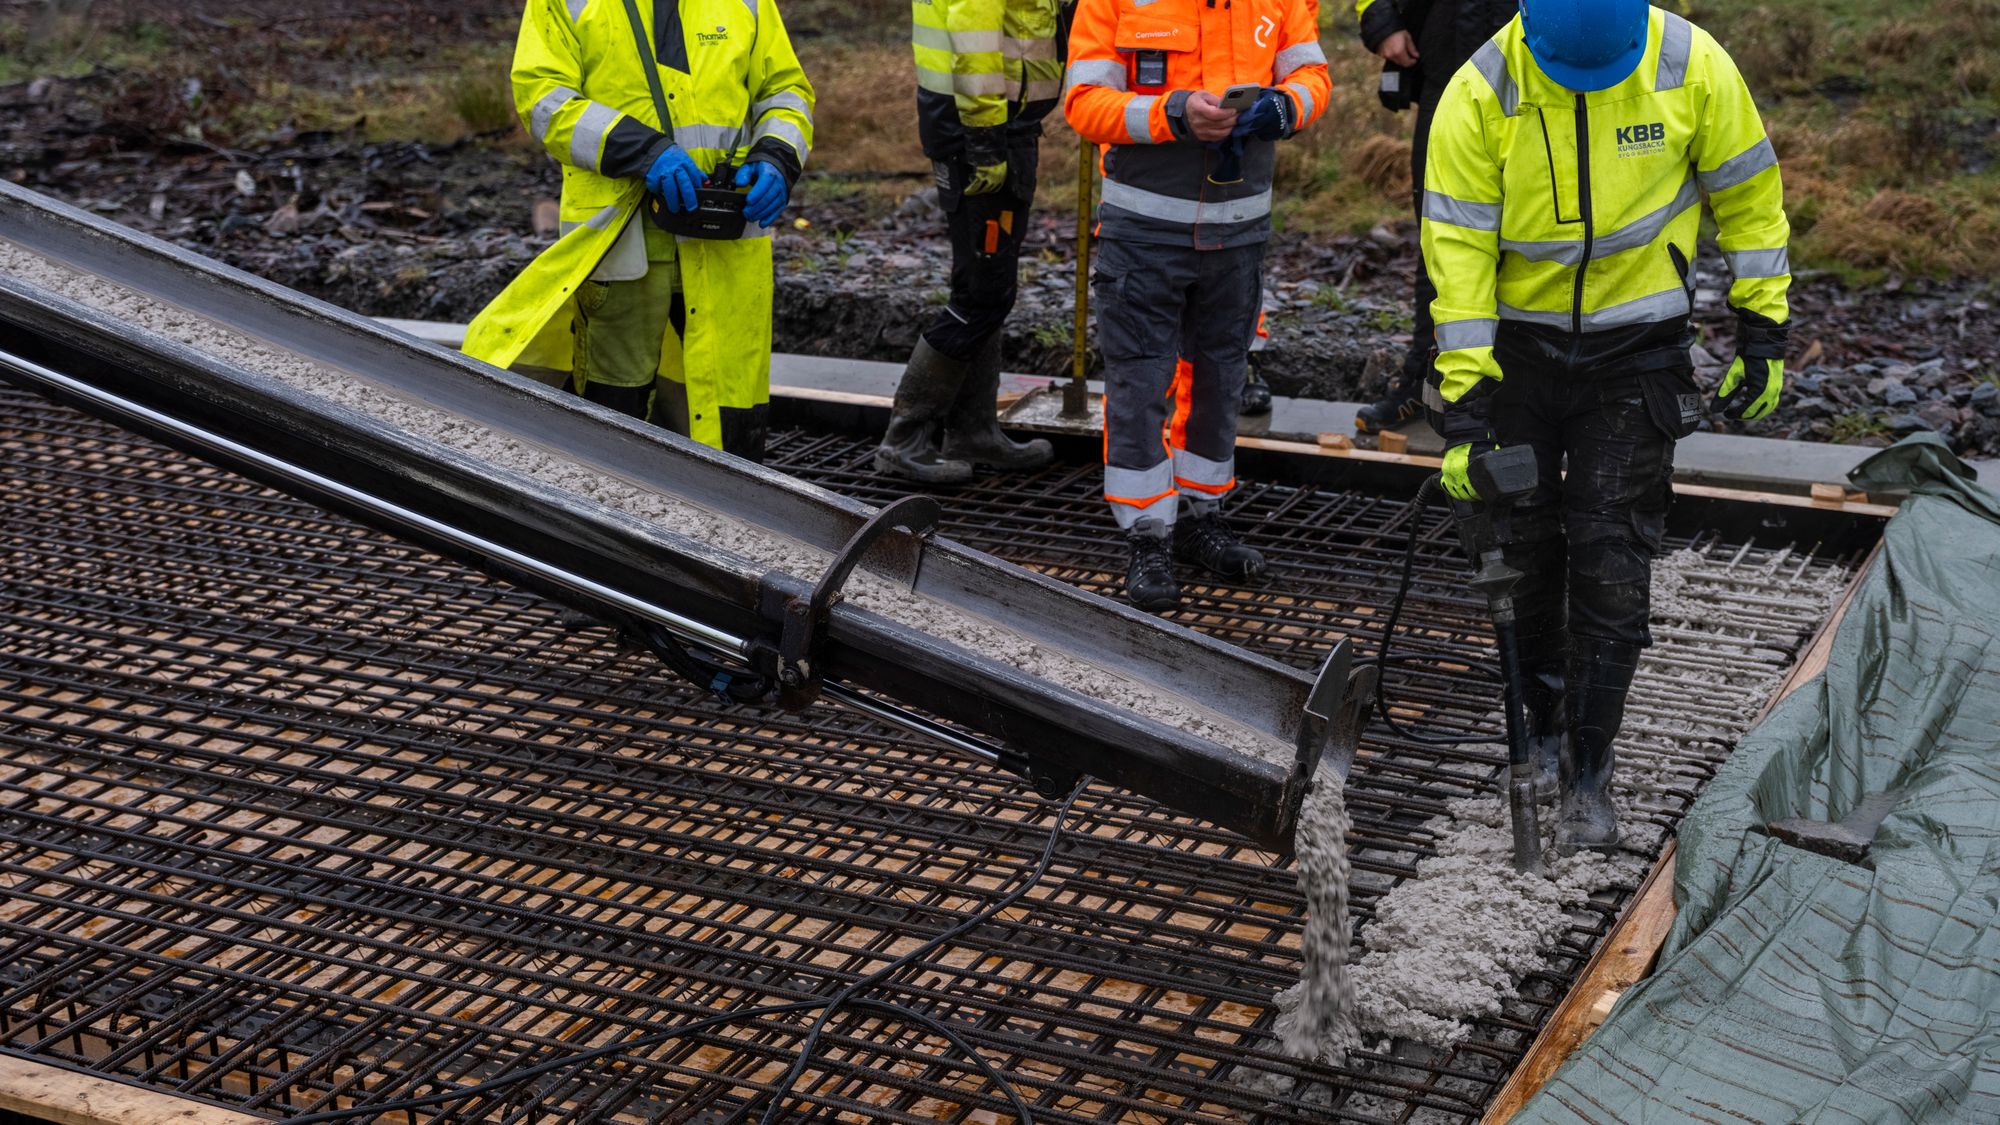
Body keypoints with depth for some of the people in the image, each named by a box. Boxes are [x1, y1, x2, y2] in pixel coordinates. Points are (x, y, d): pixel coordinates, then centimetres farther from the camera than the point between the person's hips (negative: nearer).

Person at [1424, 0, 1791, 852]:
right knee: (1524, 548, 9)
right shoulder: (1478, 95, -17)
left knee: (1611, 564, -3)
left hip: (1637, 348, -1)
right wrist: (1463, 404, -18)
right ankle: (1541, 718, 32)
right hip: (1517, 342, 1)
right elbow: (1457, 248, -15)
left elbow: (1747, 195, 0)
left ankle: (1586, 772, 7)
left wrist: (1763, 331, 0)